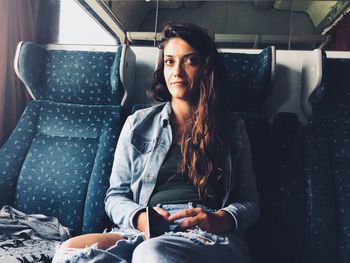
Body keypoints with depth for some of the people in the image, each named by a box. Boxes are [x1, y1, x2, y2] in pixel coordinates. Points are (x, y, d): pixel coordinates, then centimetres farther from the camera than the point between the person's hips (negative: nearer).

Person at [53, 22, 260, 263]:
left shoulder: (233, 128, 13)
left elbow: (250, 202, 12)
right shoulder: (139, 123, 14)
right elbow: (116, 196, 13)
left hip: (209, 235, -2)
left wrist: (221, 219, -12)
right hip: (143, 232, 3)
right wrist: (140, 218, -9)